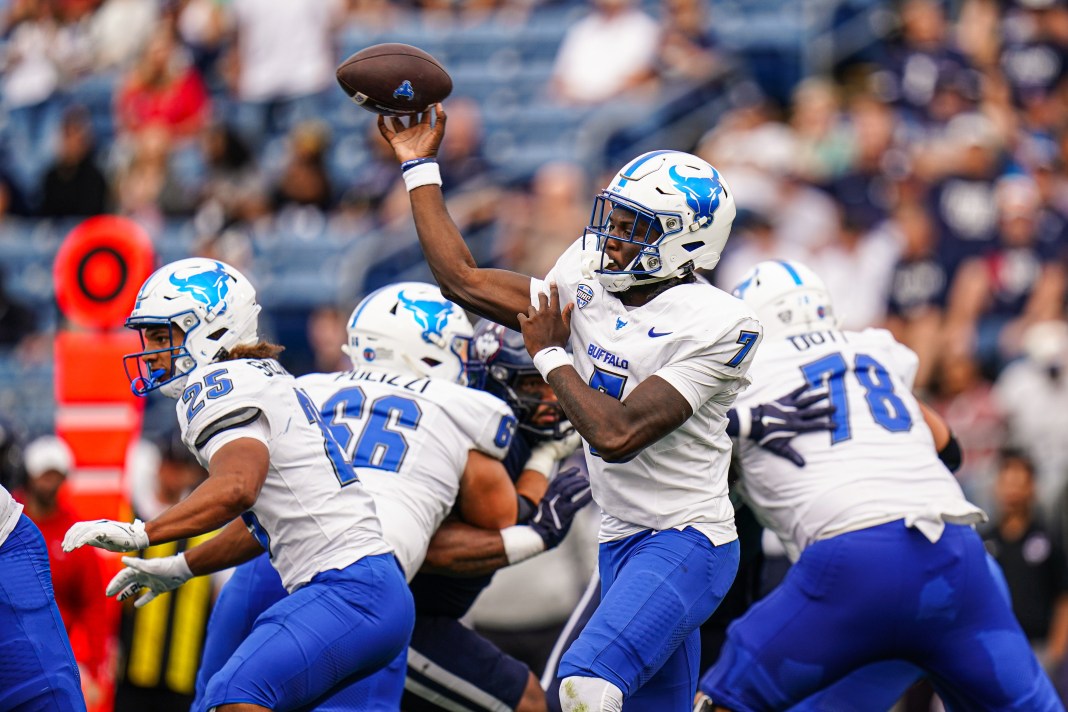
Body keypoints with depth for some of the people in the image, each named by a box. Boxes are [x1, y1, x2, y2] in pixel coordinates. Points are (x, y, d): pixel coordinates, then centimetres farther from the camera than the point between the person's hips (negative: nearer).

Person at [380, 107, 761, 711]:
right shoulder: (588, 288, 6)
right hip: (621, 542, 8)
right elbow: (464, 280, 11)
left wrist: (552, 356, -9)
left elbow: (617, 433, -23)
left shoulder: (715, 325, -17)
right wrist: (420, 167, 11)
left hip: (685, 542, -8)